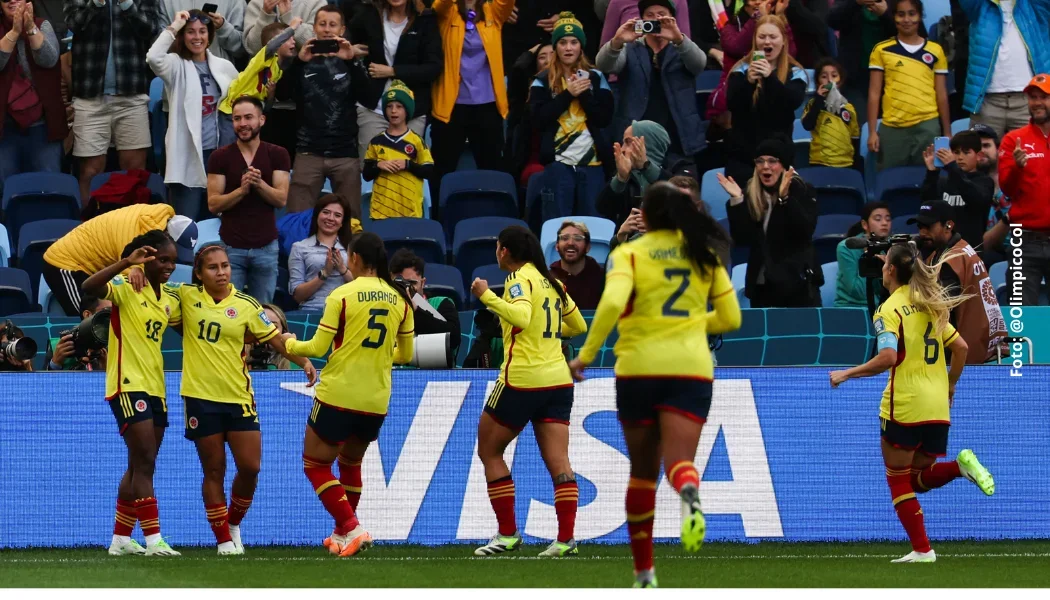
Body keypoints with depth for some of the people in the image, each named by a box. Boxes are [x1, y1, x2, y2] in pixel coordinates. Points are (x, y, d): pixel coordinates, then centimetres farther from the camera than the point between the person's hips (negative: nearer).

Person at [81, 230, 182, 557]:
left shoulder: (169, 300, 13)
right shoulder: (126, 287, -10)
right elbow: (88, 288, -28)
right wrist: (127, 262, -37)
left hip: (155, 388, 8)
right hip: (129, 385, -8)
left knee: (140, 467, 11)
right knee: (145, 463, -13)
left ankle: (120, 539, 19)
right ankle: (154, 539, -15)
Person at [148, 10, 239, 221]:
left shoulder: (224, 66, 10)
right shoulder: (177, 66, -2)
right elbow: (154, 58, -24)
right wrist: (173, 27, -18)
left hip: (220, 151, 4)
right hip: (188, 153, -4)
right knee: (186, 221, -5)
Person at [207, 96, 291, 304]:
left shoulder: (277, 155, 3)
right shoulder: (220, 157, 0)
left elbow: (281, 199, -2)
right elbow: (213, 204, -4)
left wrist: (259, 183, -20)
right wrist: (242, 189, -20)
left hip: (265, 247, 1)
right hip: (231, 246, -1)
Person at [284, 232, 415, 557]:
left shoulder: (342, 295, -9)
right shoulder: (400, 298, 5)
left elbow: (318, 348, -9)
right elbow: (405, 354, 13)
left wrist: (290, 343, 10)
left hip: (338, 396, -5)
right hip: (376, 401, 5)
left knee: (315, 464, 7)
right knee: (351, 463, 26)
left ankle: (351, 529, -8)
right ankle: (343, 534, 29)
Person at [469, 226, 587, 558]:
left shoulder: (520, 278, -8)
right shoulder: (551, 281, 14)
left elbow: (521, 317, -27)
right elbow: (578, 326, 23)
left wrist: (487, 296, -20)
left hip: (522, 380, -7)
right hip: (558, 381, 7)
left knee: (489, 450, 10)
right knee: (558, 461, -1)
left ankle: (508, 533, 5)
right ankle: (566, 539, -12)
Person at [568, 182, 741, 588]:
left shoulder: (629, 254, 1)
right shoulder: (705, 256, 11)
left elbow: (612, 302, -17)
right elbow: (730, 318, 15)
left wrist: (586, 354, -11)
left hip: (639, 369, -1)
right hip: (691, 368, 1)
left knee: (643, 471, 13)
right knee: (679, 460, -10)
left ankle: (644, 571, 19)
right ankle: (689, 496, -49)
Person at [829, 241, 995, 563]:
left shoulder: (889, 310, -8)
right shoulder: (930, 306, 13)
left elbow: (888, 358, -21)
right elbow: (961, 347, 15)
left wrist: (846, 374, -11)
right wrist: (949, 386, 26)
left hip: (904, 405, -7)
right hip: (937, 409, 7)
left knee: (898, 479, 5)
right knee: (919, 478, 16)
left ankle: (922, 551, -2)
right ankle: (961, 465, -12)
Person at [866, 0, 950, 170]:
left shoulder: (935, 51, 7)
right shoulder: (882, 50, 5)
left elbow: (942, 95, 10)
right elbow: (874, 93, 5)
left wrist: (947, 133, 8)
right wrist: (872, 132, -1)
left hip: (928, 127, 0)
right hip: (892, 129, 0)